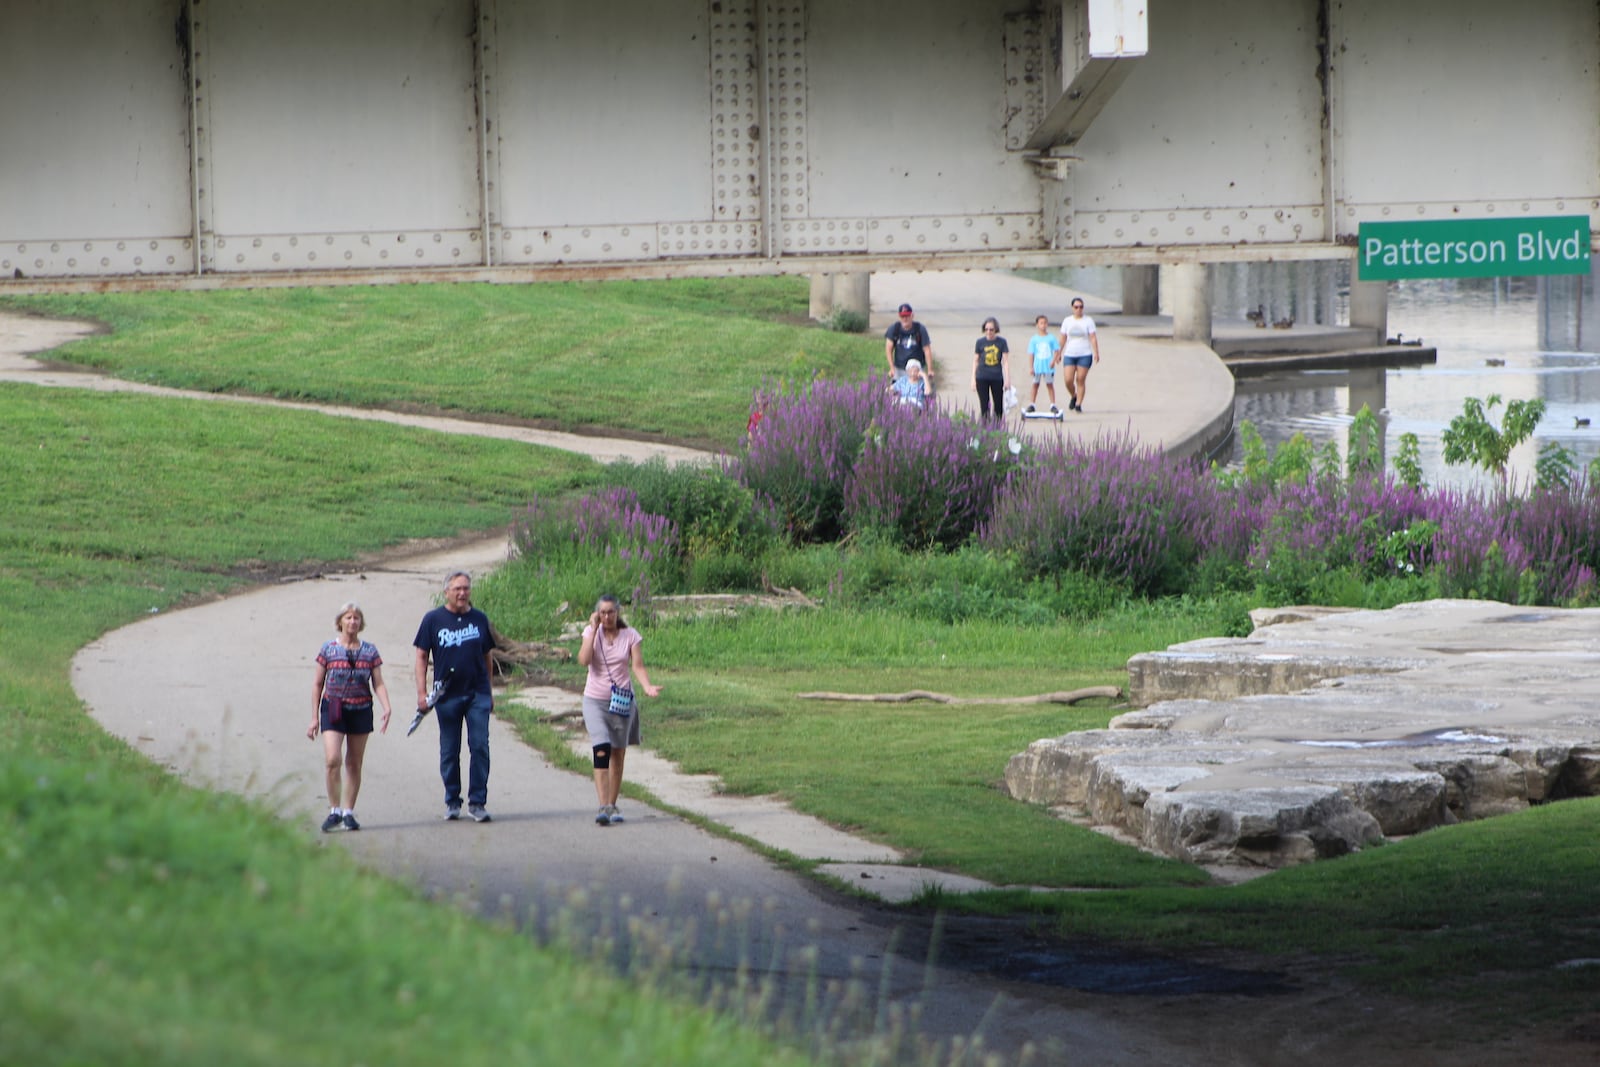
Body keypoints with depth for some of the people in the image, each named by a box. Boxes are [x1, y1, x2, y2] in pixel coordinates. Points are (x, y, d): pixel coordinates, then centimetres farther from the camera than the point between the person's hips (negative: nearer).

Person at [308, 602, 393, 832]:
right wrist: (315, 717, 4)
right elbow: (318, 684, 6)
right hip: (334, 709, -2)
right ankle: (334, 810, -7)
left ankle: (348, 812, 16)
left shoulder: (370, 651, 5)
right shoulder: (328, 649, 1)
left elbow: (378, 684, 5)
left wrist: (387, 707, -12)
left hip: (361, 710, 2)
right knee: (332, 759, -17)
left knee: (354, 764, 7)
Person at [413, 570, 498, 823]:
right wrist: (421, 693, -6)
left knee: (480, 747, -7)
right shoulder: (433, 620, 1)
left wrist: (489, 692, 15)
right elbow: (421, 657, 2)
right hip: (447, 695, -1)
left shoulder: (479, 619, 8)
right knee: (449, 752, 6)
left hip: (477, 694, 1)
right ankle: (452, 801, 17)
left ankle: (477, 802, -1)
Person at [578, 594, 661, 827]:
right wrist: (594, 629, -16)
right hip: (595, 700, -2)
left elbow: (637, 666, -7)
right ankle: (603, 806, -21)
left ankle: (612, 805, 21)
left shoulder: (630, 635, -1)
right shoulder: (592, 633, -2)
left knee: (618, 755, 9)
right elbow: (584, 659, -17)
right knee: (601, 751, -16)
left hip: (622, 700, 2)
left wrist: (647, 687, -25)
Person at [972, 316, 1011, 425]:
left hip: (997, 377, 0)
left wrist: (1007, 379, -2)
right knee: (984, 405, 0)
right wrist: (973, 379, 4)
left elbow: (1005, 361, 2)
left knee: (998, 406, 5)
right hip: (982, 378, 0)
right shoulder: (980, 342, 0)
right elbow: (975, 361, 6)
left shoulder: (1001, 342, 0)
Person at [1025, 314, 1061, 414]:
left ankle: (1053, 405, 9)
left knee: (1050, 385, 4)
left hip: (1048, 366, -1)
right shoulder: (1034, 339, 2)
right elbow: (1031, 353, 3)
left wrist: (1053, 361, -15)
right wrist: (1031, 367, -1)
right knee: (1035, 385, 7)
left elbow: (1057, 350, 1)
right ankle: (1031, 404, 14)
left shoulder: (1051, 338, 0)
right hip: (1037, 366, 1)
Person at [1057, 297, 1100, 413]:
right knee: (1068, 380, -6)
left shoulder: (1088, 321, 1)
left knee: (1081, 380, -4)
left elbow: (1093, 338, -4)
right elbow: (1063, 338, 12)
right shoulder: (1067, 321, 7)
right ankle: (1073, 396, 22)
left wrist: (1096, 353, -13)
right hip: (1069, 355, 2)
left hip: (1084, 355, -2)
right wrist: (1059, 353, 12)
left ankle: (1078, 404, 4)